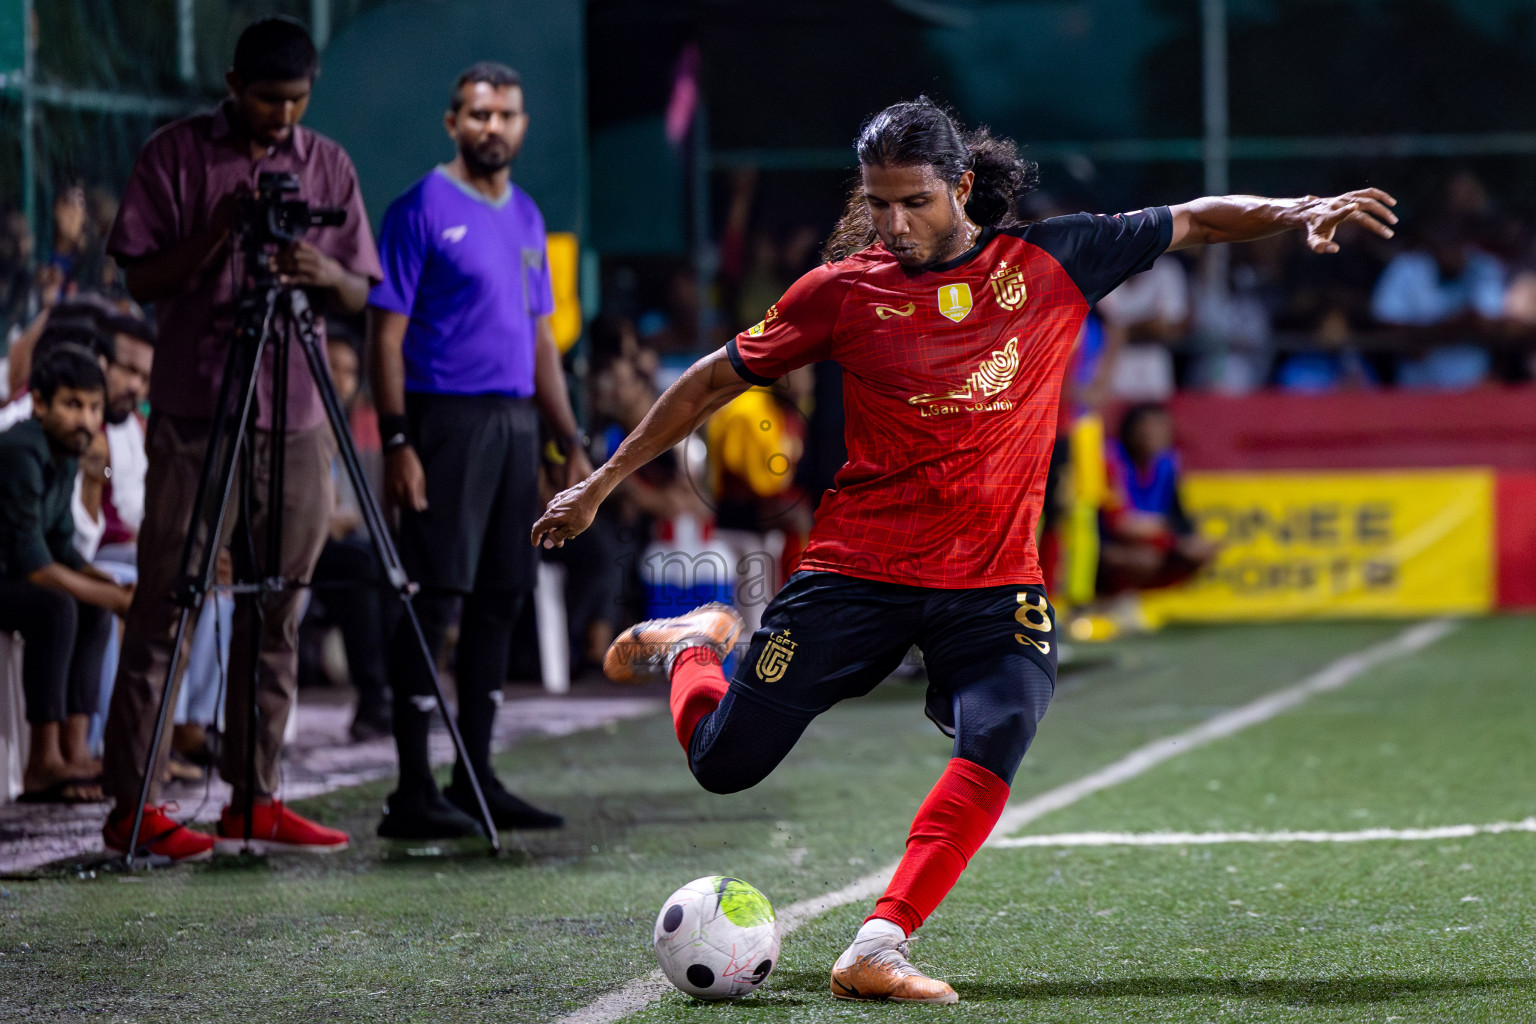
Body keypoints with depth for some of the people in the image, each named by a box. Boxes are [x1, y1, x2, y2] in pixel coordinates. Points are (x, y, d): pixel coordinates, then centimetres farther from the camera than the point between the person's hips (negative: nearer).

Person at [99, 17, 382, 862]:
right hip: (195, 412, -4)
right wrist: (217, 233, -18)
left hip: (295, 417, 4)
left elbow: (361, 296, 11)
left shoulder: (327, 165, 11)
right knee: (164, 604, -5)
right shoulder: (176, 154, 0)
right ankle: (132, 804, -4)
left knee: (275, 612, 5)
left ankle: (254, 799, 12)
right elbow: (143, 279, -3)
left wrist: (324, 272, -12)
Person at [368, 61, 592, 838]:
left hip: (516, 423, 7)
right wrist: (396, 441, -16)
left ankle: (477, 780, 14)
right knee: (435, 598, -9)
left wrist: (571, 442, 15)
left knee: (500, 598, 8)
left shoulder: (525, 217, 16)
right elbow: (388, 337, -8)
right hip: (447, 419, -7)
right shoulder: (423, 209, -5)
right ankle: (413, 793, -8)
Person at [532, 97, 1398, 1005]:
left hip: (994, 583, 1)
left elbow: (1194, 222, 6)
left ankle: (877, 951, -27)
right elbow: (719, 379, 7)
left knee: (997, 744, -27)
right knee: (724, 763, 3)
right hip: (858, 569, 0)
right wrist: (605, 480, 10)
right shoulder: (844, 290, -3)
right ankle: (693, 645, 38)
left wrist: (1298, 212, -10)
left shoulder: (1051, 262, -1)